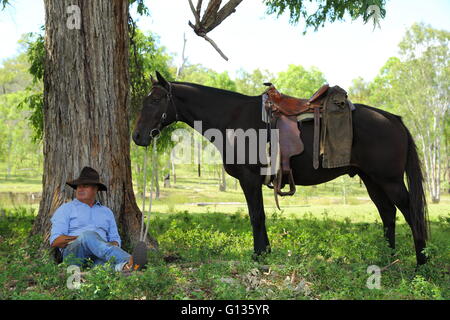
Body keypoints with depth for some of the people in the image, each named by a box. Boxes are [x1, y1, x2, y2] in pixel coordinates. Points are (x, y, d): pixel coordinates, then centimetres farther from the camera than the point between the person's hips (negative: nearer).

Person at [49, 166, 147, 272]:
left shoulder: (106, 212, 27)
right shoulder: (65, 209, 17)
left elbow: (115, 240, 25)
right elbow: (55, 240, 5)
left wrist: (113, 244, -1)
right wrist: (83, 238, -9)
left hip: (98, 259, 3)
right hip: (74, 252, -3)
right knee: (88, 235, -37)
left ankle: (123, 266, -73)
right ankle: (129, 261, -61)